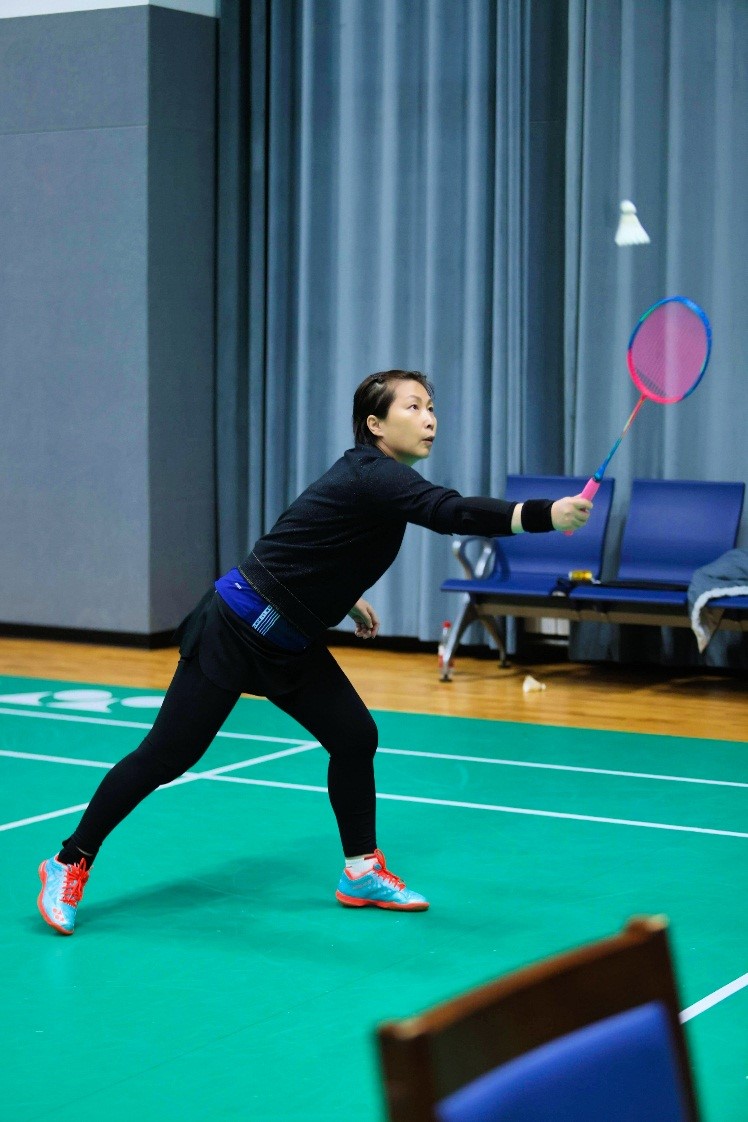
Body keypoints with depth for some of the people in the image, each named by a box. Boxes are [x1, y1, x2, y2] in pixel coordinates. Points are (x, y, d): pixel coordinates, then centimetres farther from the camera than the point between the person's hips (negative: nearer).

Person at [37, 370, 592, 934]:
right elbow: (452, 512, -40)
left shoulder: (374, 475, 7)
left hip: (290, 645, 9)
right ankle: (71, 863, 10)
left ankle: (361, 872, 16)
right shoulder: (374, 476, -22)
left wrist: (344, 596, 19)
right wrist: (547, 515, -47)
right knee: (166, 757, -3)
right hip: (236, 630, -9)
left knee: (355, 738, 1)